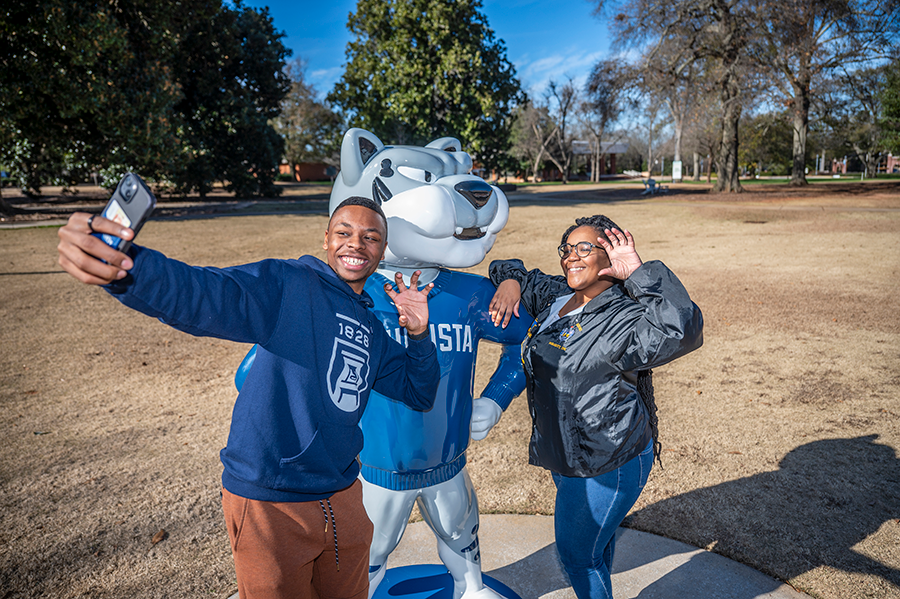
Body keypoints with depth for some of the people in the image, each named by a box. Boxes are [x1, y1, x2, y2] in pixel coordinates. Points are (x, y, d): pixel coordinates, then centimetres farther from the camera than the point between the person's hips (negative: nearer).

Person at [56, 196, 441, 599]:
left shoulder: (372, 328, 9)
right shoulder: (285, 285, -13)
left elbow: (420, 393, 15)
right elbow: (202, 293, -30)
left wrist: (419, 334, -4)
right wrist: (125, 268, -51)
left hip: (341, 498, 7)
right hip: (269, 504, -6)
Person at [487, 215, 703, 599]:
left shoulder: (624, 319, -23)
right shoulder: (555, 297, 0)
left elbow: (681, 331, -42)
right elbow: (514, 271, 15)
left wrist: (638, 273, -38)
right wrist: (509, 282, -8)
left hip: (607, 464, -8)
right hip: (567, 453, 8)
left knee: (576, 552, 9)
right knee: (595, 537, 31)